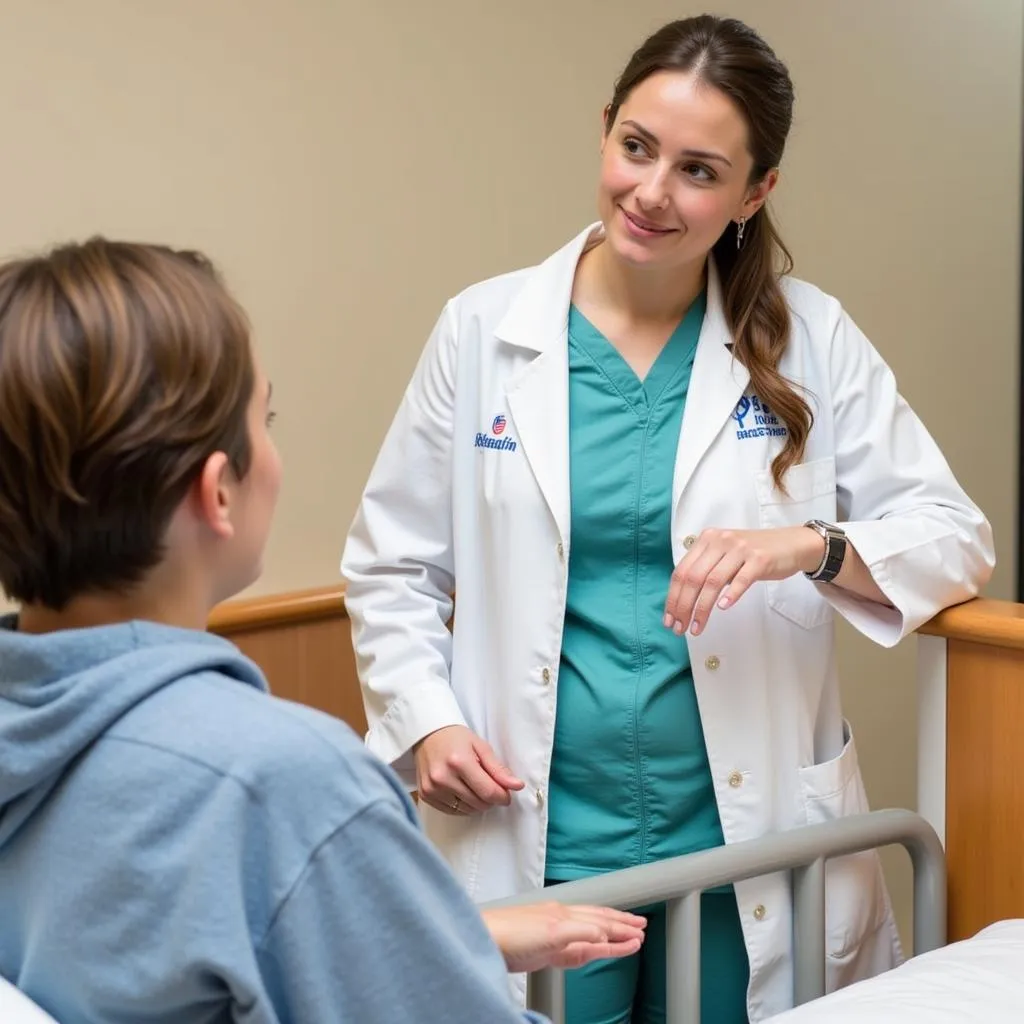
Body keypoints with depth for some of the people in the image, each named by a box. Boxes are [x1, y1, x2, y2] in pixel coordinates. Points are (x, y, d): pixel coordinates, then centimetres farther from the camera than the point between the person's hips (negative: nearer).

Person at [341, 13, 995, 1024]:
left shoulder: (811, 338, -1)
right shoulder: (484, 330, -1)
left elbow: (954, 533, -2)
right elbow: (387, 567, 6)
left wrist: (810, 546, -20)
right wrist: (424, 722, -8)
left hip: (747, 844, 1)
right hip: (540, 846, 0)